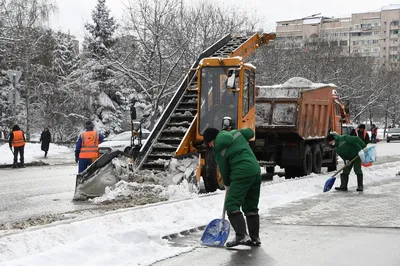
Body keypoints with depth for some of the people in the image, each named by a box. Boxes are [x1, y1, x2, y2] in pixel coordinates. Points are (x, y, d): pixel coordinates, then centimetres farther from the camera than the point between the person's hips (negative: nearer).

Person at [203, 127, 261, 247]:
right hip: (256, 171, 8)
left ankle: (241, 235, -21)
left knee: (231, 205, -8)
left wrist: (227, 184, 21)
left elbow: (224, 170, 4)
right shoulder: (235, 133, 10)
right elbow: (250, 133, 25)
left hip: (242, 174, -8)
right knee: (251, 207, 15)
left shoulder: (219, 150, -6)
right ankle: (255, 238, 18)